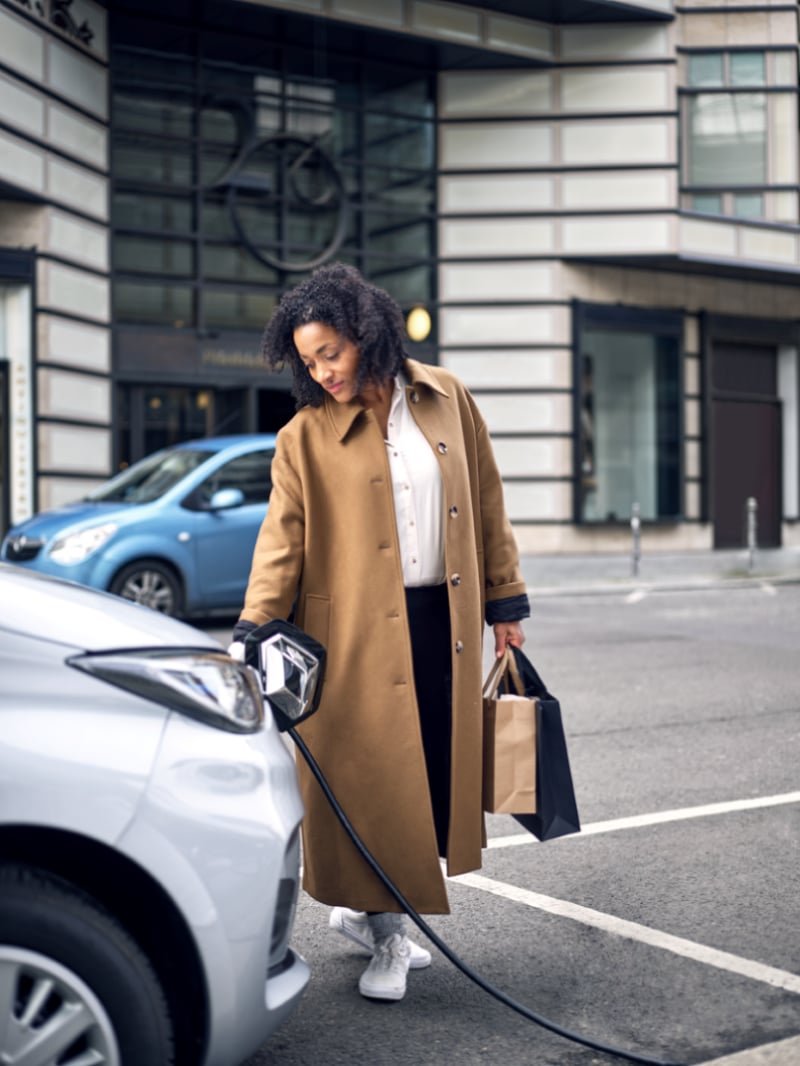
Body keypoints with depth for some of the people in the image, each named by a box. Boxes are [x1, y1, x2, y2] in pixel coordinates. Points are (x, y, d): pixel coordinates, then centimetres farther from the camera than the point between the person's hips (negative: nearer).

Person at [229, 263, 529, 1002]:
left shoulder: (445, 398, 4)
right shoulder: (305, 438, -4)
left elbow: (486, 504, 10)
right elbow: (282, 543, -7)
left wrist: (504, 603, 10)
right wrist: (252, 635, -18)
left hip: (442, 622, 3)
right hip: (358, 636, -3)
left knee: (433, 776, 7)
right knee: (372, 781, 0)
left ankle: (364, 910, 27)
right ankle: (384, 930, 20)